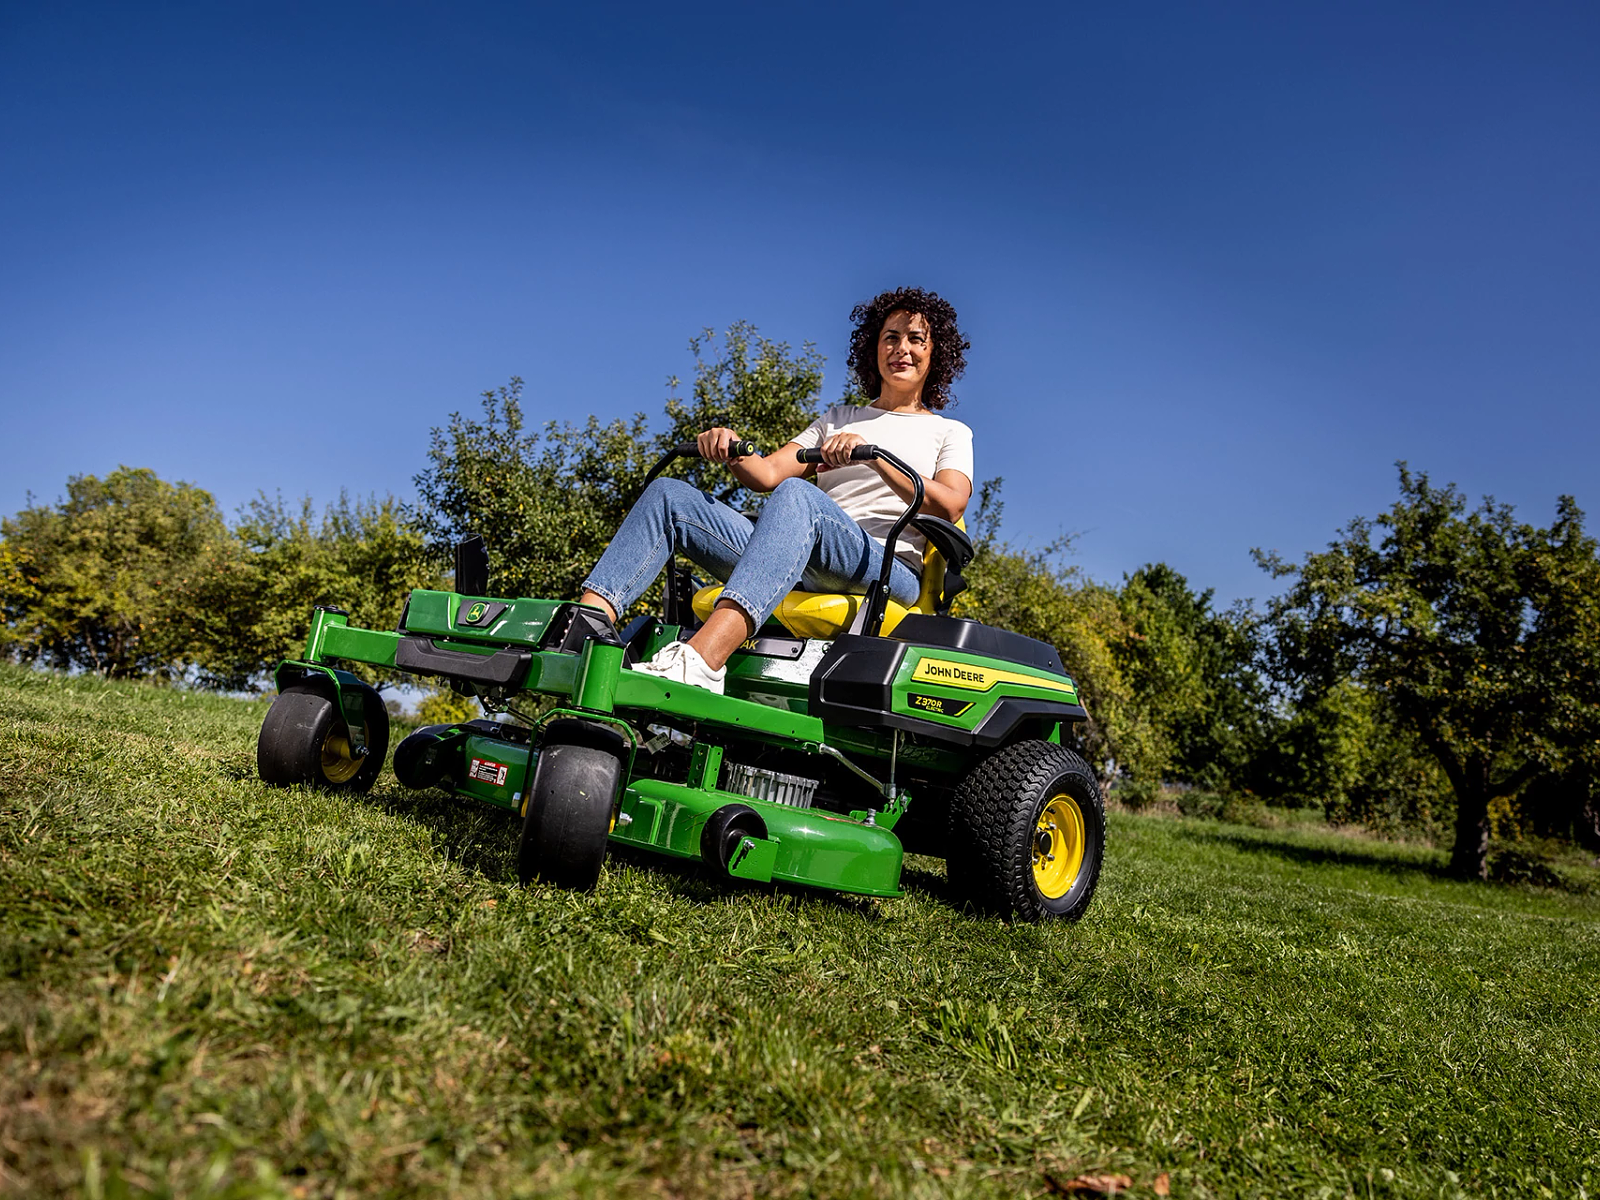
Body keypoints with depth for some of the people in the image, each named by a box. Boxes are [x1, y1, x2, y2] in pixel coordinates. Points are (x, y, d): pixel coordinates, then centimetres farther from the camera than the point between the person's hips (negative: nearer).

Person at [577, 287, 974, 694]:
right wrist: (732, 453, -7)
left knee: (797, 495, -37)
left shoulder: (950, 432, 20)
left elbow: (949, 506, -3)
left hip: (891, 571, -4)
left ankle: (701, 660, -57)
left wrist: (872, 456, -17)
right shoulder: (837, 419, 31)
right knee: (668, 494, -12)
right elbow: (768, 475, 16)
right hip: (805, 575, 5)